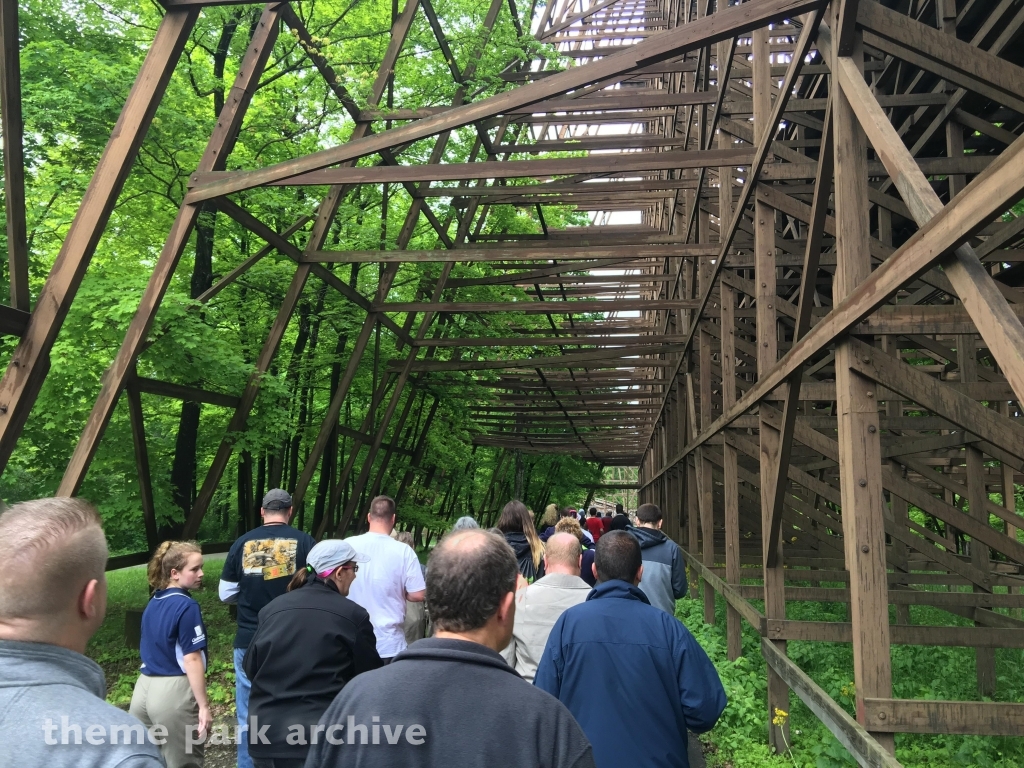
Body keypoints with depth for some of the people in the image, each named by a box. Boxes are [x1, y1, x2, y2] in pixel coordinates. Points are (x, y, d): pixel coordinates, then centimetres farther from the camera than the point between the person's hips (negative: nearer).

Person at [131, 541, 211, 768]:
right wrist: (204, 705, -14)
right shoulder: (186, 606, -17)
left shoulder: (153, 603, 8)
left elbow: (150, 650, 14)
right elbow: (191, 659, -19)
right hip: (174, 692, -7)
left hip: (145, 686, 7)